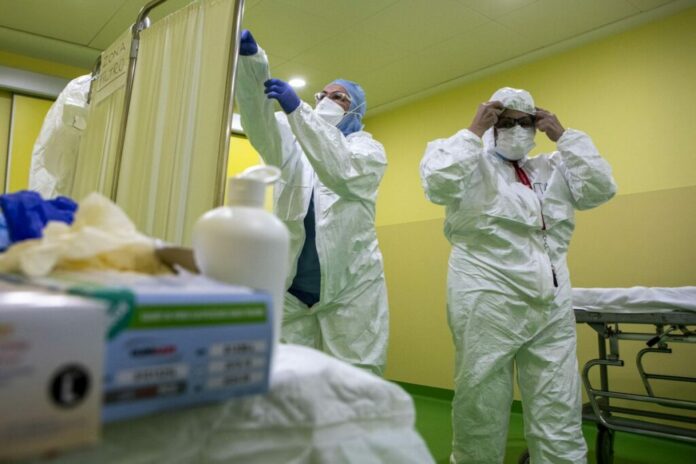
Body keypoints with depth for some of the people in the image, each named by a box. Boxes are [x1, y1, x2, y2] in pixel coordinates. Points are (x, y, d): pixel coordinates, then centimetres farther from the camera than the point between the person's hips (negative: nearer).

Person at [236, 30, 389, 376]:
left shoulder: (369, 149, 6)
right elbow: (261, 124, -9)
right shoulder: (295, 143, 15)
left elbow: (342, 174, -19)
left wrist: (298, 109, -29)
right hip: (289, 287, 3)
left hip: (351, 288, -3)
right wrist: (251, 61, -26)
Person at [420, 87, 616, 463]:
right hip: (487, 300, -5)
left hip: (551, 302, 5)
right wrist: (473, 132, -9)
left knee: (560, 413, 9)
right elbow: (437, 185, -16)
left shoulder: (551, 168, 20)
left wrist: (565, 136, 8)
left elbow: (601, 189, 8)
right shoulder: (472, 165, 5)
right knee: (481, 405, 4)